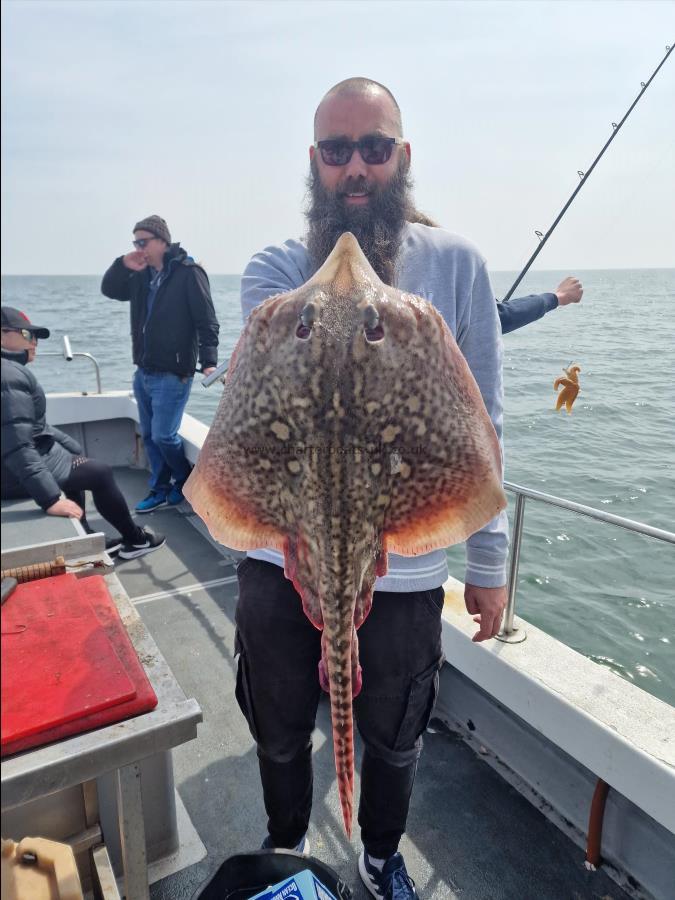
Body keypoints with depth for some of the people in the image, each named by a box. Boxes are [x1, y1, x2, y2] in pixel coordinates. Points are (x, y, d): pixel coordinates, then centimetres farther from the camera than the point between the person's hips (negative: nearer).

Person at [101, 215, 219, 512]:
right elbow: (109, 290, 20)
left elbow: (207, 321, -14)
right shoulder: (142, 274, 14)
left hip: (173, 373, -8)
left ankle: (187, 482, 17)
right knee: (149, 435, 12)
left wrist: (208, 361, -25)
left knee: (163, 435, -7)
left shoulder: (188, 272, -9)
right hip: (143, 372, 8)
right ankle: (160, 488, 25)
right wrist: (123, 265, 0)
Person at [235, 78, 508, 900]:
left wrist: (489, 561, -1)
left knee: (393, 742, 23)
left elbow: (481, 424, -3)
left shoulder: (457, 264, -5)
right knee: (279, 736, 24)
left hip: (405, 570, 0)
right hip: (279, 560, 1)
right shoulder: (273, 270, -4)